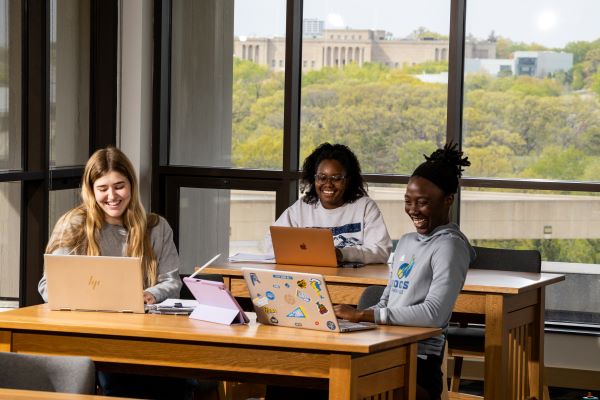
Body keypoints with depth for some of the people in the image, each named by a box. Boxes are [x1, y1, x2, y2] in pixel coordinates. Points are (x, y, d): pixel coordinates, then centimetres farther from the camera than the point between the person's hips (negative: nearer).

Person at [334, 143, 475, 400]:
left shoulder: (449, 246, -6)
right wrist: (351, 317, 4)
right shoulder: (406, 242, 21)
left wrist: (362, 316, -16)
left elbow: (434, 314, -19)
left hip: (420, 364, -8)